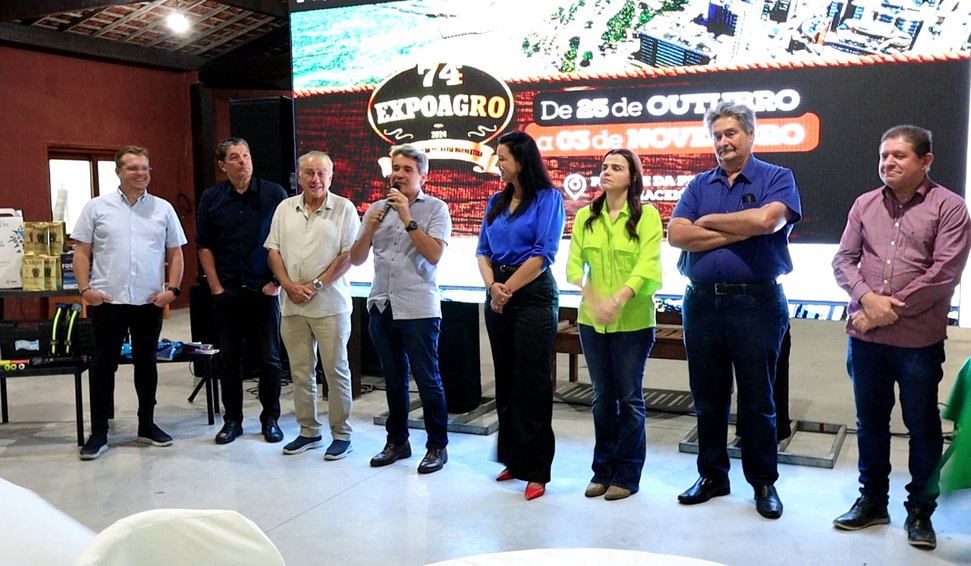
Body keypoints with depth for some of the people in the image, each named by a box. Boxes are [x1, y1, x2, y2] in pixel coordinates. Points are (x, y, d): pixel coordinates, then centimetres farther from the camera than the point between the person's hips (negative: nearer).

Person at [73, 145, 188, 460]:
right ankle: (99, 432, 13)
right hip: (106, 302, -2)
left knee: (146, 363, 12)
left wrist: (172, 288, -2)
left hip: (149, 303, 2)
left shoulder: (163, 209, 6)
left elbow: (175, 254, 9)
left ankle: (147, 425, 24)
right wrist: (85, 288, -8)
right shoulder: (97, 207, 2)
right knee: (103, 365, 4)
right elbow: (82, 252, 2)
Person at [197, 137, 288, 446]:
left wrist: (277, 282, -6)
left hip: (263, 291, -2)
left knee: (269, 357, 5)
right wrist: (216, 287, 0)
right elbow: (204, 246, 7)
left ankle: (270, 419, 18)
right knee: (229, 358, 8)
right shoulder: (211, 198, 4)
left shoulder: (274, 194, -3)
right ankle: (232, 419, 20)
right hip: (226, 292, 2)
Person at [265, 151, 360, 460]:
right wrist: (289, 286, -7)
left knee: (335, 370, 2)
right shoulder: (285, 208, 9)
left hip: (330, 304, -4)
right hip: (292, 305, 4)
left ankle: (341, 433, 13)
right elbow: (273, 251, 8)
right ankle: (309, 431, 23)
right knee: (300, 371, 11)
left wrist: (316, 285, -14)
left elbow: (348, 254, -9)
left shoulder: (344, 208, -4)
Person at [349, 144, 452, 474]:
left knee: (427, 380, 1)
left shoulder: (435, 208, -2)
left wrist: (407, 218, -17)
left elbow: (434, 255, -16)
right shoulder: (377, 209, 10)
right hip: (381, 307, 5)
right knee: (393, 379, 15)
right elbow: (356, 259, 8)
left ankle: (437, 446, 14)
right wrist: (370, 229, -9)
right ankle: (397, 441, 27)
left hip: (419, 310, -4)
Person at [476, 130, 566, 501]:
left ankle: (536, 470, 3)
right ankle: (513, 459, 24)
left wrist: (508, 288, -10)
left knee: (532, 383, -4)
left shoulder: (548, 198, -4)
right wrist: (492, 286, -9)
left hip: (533, 296, -6)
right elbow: (483, 251, 9)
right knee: (505, 380, 12)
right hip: (497, 297, 7)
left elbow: (544, 253, -12)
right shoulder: (496, 201, 13)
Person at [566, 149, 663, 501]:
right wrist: (591, 297, -19)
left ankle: (627, 475, 17)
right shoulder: (585, 217, 8)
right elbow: (574, 265, 0)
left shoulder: (646, 215, -5)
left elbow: (648, 267, -15)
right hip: (591, 321, 4)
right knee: (602, 396, 13)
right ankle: (603, 471, 24)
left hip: (633, 322, -4)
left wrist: (618, 299, -29)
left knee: (629, 397, 5)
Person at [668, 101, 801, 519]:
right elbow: (676, 234, -4)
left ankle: (764, 482, 20)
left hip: (756, 302, -4)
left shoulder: (777, 179, 1)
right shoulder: (700, 185, 11)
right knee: (707, 398, 12)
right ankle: (712, 475, 26)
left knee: (757, 400, 5)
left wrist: (708, 221, -7)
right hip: (702, 302, 4)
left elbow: (767, 219, -20)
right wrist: (738, 232, -11)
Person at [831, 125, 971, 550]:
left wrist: (891, 309, -14)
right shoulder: (865, 204, 8)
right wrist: (867, 298, -13)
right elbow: (843, 260, 5)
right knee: (870, 421, 14)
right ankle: (872, 500, 29)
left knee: (923, 427, 8)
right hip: (865, 336, 4)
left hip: (918, 339, -4)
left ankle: (920, 510, 24)